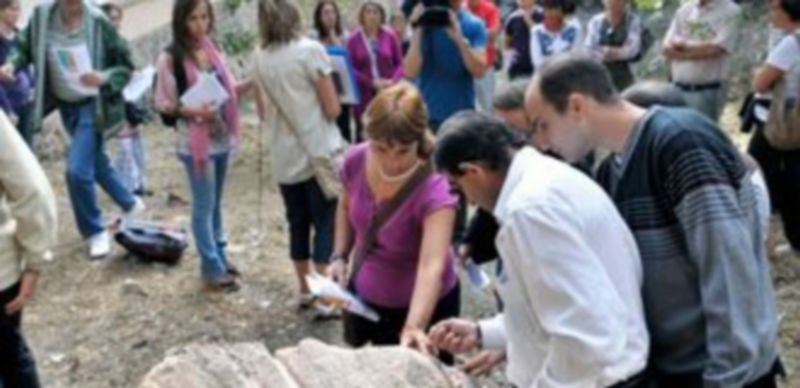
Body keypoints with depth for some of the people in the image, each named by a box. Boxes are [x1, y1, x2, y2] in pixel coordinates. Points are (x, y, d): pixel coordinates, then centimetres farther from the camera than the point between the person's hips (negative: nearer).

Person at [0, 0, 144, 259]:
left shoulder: (97, 22, -18)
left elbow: (125, 65, -11)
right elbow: (24, 47, 5)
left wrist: (105, 78, -31)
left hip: (93, 105, -5)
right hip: (66, 105, 5)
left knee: (77, 170, -14)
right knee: (96, 162, 21)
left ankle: (96, 232, 7)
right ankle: (130, 204, 47)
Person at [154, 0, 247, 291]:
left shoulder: (212, 49, 5)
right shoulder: (171, 58, -14)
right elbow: (162, 103, -10)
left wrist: (243, 87, -5)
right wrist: (191, 110, -25)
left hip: (222, 137, 6)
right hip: (195, 142, -6)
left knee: (216, 202, 18)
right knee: (204, 205, 2)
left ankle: (219, 255, 32)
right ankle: (212, 268, 12)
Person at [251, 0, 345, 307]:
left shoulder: (258, 60, 3)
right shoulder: (310, 50, -11)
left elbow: (264, 113, 11)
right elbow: (333, 109, -9)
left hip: (284, 157, 5)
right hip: (319, 152, -5)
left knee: (297, 224, 15)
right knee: (326, 224, 2)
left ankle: (305, 291, 25)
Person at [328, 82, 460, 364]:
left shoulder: (434, 190, -33)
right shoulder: (356, 161, -17)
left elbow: (432, 266, -44)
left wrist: (414, 327, -58)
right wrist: (340, 256, -6)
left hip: (421, 306, -5)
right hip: (364, 297, 5)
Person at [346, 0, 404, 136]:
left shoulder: (390, 36, 2)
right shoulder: (354, 39, -2)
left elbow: (400, 63, 7)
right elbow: (351, 68, -1)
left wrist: (393, 81, -10)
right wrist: (372, 82, -11)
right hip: (364, 94, -1)